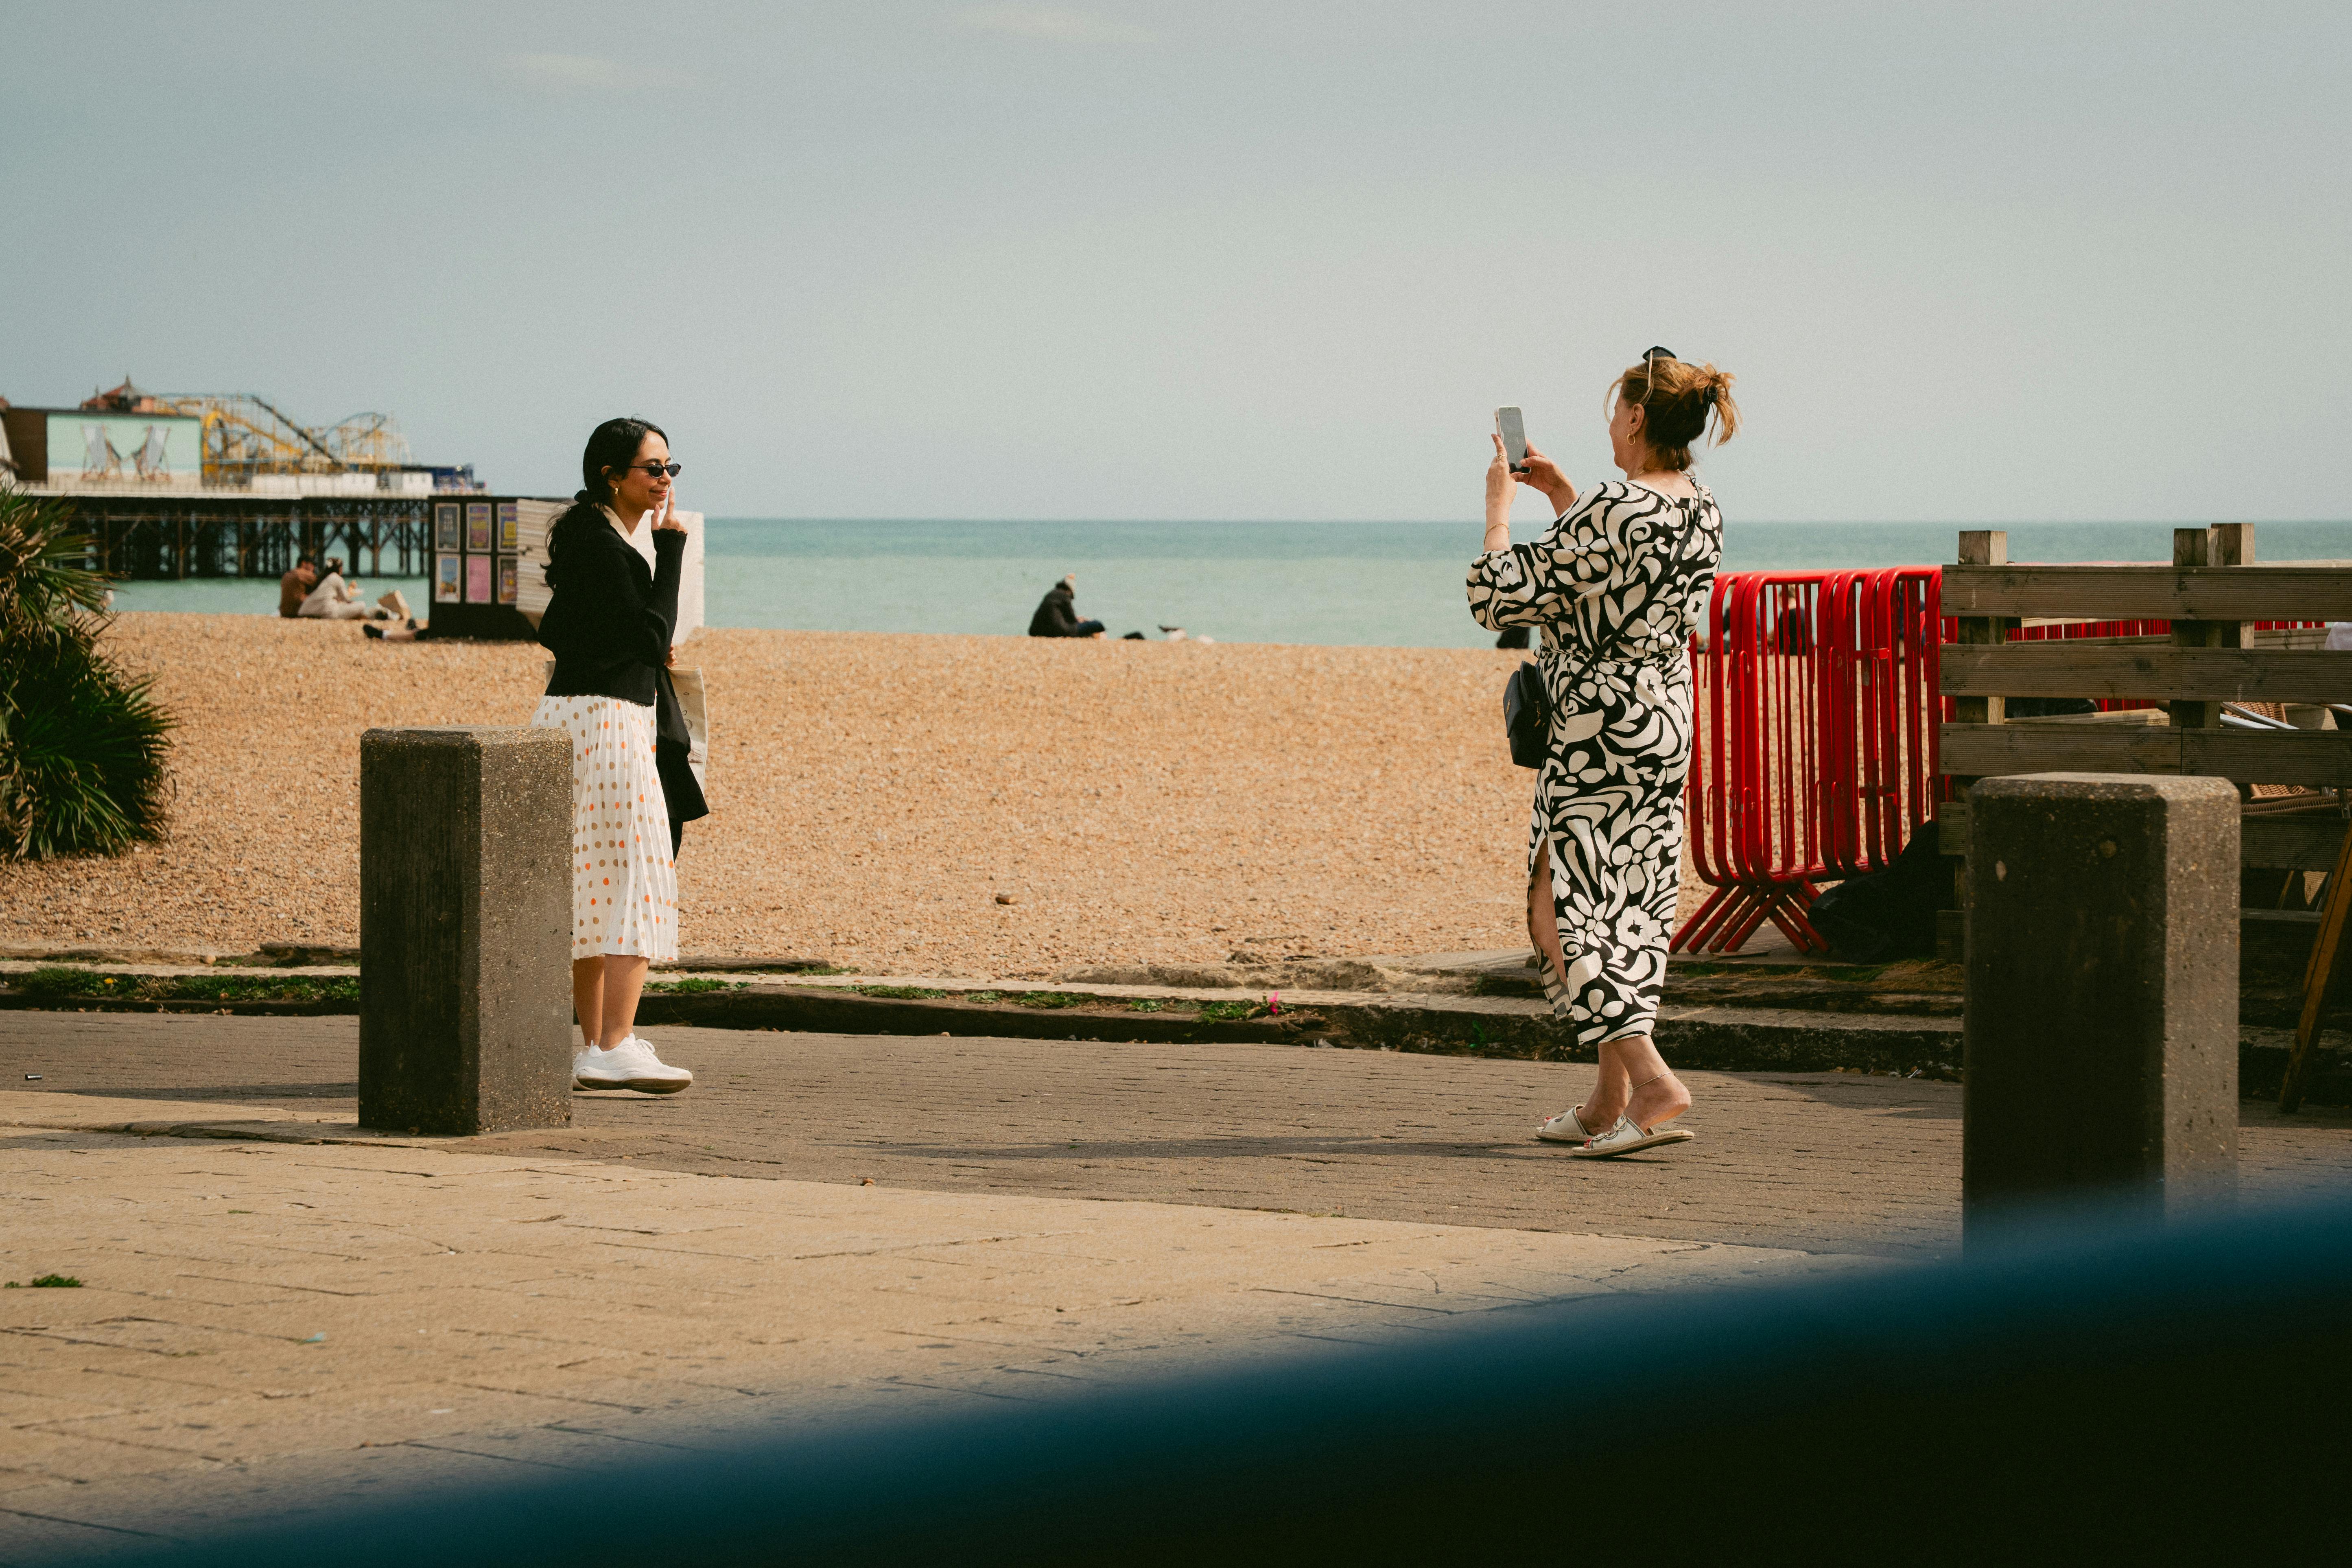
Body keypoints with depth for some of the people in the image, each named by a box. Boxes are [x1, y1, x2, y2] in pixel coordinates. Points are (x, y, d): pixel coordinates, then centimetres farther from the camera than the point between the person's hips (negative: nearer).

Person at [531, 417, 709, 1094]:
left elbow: (554, 630, 22)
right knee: (637, 879, -12)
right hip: (603, 720, -11)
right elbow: (652, 634, -16)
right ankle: (614, 1047, -17)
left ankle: (597, 1047, 15)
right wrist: (671, 548, -10)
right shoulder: (598, 540, -15)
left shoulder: (592, 534, 17)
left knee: (594, 888, 11)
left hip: (579, 716, 11)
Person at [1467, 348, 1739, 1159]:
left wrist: (1499, 506, -1)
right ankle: (1610, 1105, 17)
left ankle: (1651, 1080, -17)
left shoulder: (1612, 510, -20)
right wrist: (1558, 493, 26)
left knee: (1562, 908, -4)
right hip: (1667, 720, 9)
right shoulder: (1701, 511, 6)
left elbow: (1499, 597, -15)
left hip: (1598, 730, -8)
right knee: (1630, 906, 13)